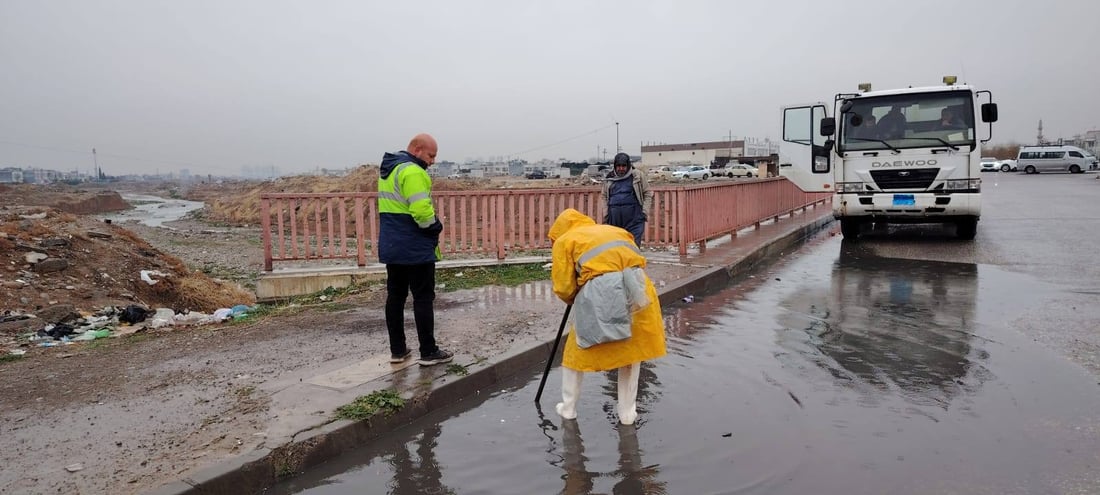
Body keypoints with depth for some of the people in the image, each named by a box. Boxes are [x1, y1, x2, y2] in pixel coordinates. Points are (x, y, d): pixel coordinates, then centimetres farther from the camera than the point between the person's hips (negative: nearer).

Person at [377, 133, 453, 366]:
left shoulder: (388, 170, 15)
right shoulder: (412, 172, -17)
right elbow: (422, 210, -26)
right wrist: (436, 227, -8)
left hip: (392, 247, 9)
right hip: (415, 248, -9)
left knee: (395, 296, 12)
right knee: (423, 298, -1)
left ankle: (397, 350, 19)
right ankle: (429, 352, 5)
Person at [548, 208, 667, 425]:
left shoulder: (564, 241, 18)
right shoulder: (615, 230, 33)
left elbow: (564, 288, 9)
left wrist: (576, 298, 30)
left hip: (599, 293, -4)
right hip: (636, 290, 4)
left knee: (577, 351, 18)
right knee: (632, 350, 22)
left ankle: (568, 408, 31)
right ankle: (628, 412, 29)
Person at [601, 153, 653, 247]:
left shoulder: (638, 176, 6)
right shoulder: (609, 179, 14)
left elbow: (648, 194, 8)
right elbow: (603, 196, 21)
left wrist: (645, 212, -2)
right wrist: (605, 214, 8)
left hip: (633, 219, -3)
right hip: (614, 220, 3)